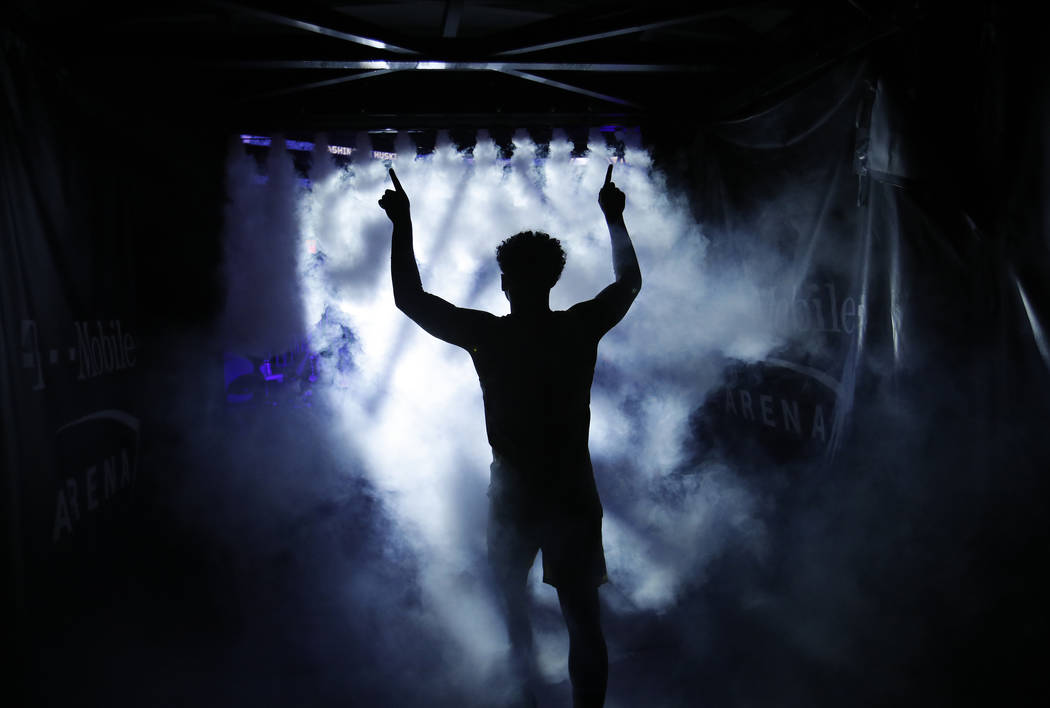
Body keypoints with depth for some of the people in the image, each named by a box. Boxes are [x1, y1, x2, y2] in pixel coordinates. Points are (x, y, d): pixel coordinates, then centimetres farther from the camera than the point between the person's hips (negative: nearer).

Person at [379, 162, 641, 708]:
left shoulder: (486, 335, -13)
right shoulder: (580, 328, -7)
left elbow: (408, 297, -2)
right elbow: (629, 280, 12)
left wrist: (403, 224, 4)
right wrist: (613, 216, 22)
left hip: (513, 496, 0)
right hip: (574, 495, 1)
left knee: (513, 603, 23)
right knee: (582, 621, 7)